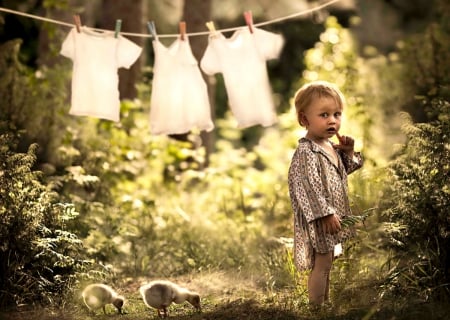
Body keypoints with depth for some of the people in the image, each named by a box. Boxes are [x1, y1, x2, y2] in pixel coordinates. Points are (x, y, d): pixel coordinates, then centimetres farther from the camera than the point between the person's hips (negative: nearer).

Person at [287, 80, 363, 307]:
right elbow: (310, 188, -25)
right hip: (318, 220, -9)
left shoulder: (330, 146, 8)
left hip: (332, 215, 9)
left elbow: (343, 172, 23)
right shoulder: (307, 153, -22)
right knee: (321, 264, -3)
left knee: (326, 263, 19)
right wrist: (326, 214, -26)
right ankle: (316, 308, 6)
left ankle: (326, 303, 32)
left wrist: (348, 153, 5)